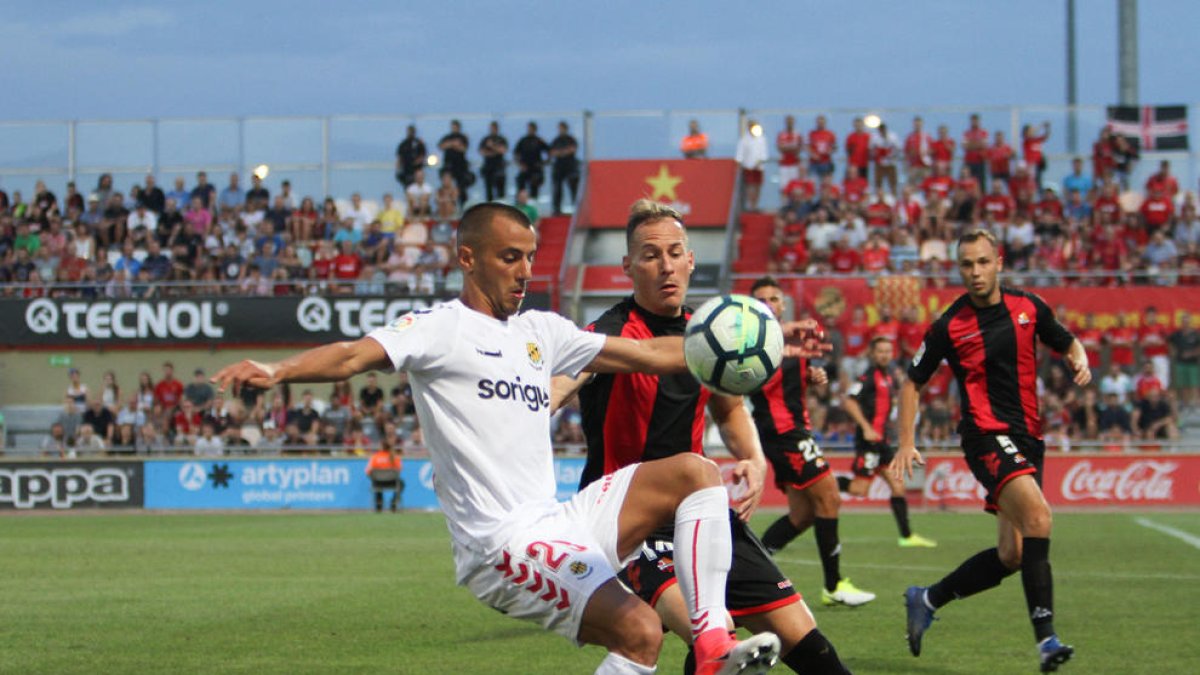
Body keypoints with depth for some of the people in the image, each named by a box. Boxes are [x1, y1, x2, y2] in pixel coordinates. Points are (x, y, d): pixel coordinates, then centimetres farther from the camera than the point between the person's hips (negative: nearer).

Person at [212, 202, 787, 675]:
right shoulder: (441, 327, -5)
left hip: (560, 523, 8)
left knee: (696, 473, 1)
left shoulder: (541, 331, 17)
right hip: (502, 544, -8)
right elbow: (356, 355, -22)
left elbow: (651, 354, 21)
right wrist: (277, 371, -40)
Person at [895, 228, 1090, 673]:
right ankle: (1046, 638, -30)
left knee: (1011, 556, 5)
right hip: (987, 435, -5)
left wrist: (1080, 361, -3)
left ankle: (926, 601, 26)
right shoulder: (949, 326, -3)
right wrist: (906, 444, -1)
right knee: (1037, 515, -28)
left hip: (1028, 437, 6)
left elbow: (1068, 343, 21)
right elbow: (913, 382, 7)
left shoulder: (1028, 307, 6)